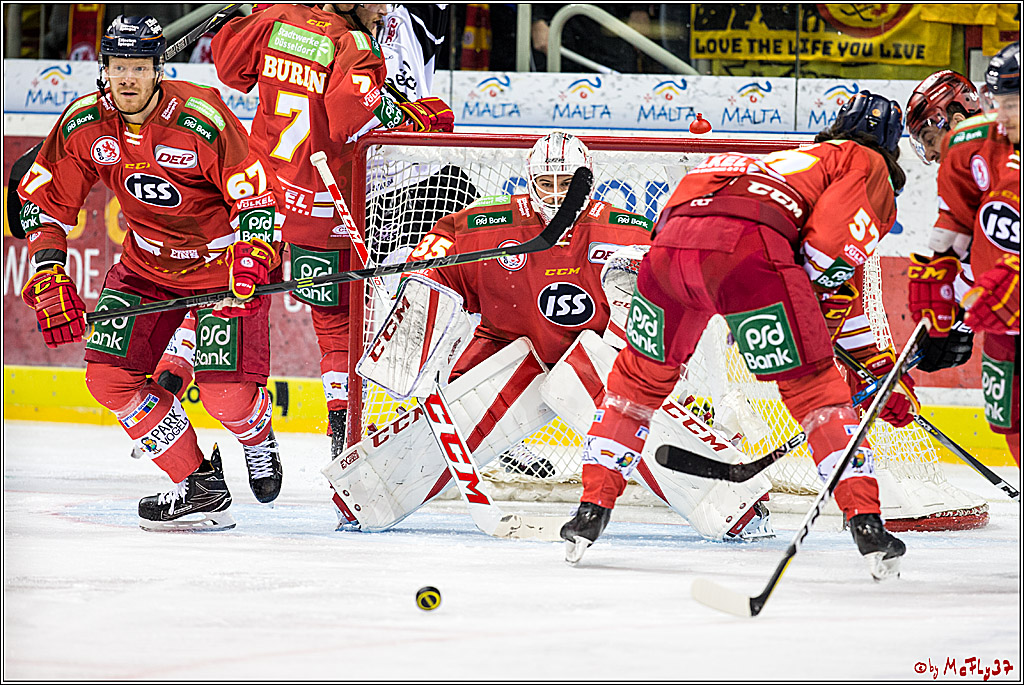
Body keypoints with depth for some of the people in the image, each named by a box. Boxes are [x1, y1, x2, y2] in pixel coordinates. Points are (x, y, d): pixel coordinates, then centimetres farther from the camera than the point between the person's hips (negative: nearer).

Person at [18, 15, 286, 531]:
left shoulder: (201, 120, -24)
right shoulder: (83, 124, -11)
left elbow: (257, 194, -19)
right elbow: (43, 198, 0)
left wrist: (251, 257, -34)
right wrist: (50, 276, -10)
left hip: (224, 259, -5)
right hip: (147, 264, 5)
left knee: (227, 392, -16)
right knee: (108, 375, -9)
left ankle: (257, 439, 24)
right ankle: (198, 485, 3)